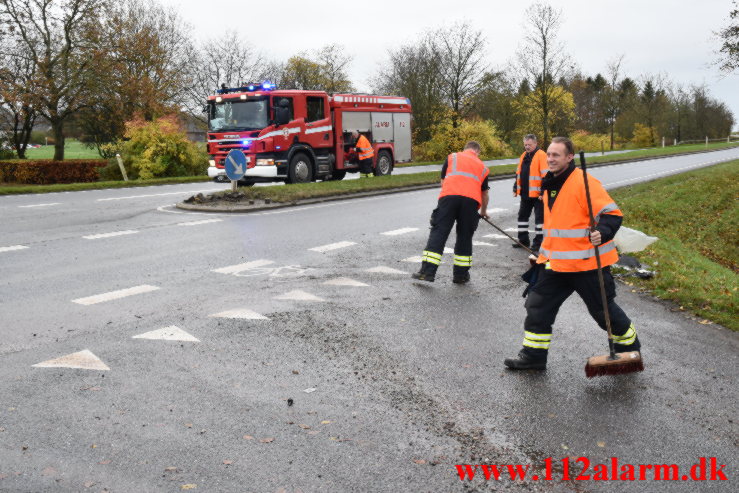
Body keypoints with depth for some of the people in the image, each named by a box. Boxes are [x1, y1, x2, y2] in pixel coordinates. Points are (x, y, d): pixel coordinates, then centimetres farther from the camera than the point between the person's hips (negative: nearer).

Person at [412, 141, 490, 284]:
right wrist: (483, 212, 52)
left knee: (439, 232, 0)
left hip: (448, 196, -1)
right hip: (472, 200, 2)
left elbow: (443, 181, 22)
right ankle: (461, 275, 18)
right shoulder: (482, 166, 29)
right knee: (465, 236, 13)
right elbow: (484, 193, 35)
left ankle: (428, 271, -6)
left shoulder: (452, 157, 24)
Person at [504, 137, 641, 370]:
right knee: (538, 304, 5)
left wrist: (602, 233, -38)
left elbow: (612, 213, -19)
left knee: (603, 309, 8)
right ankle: (533, 355, 17)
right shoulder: (549, 185, 11)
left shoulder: (584, 182, -16)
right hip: (555, 263, 8)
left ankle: (630, 347, 33)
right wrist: (543, 253, 25)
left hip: (586, 262, -7)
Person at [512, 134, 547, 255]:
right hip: (525, 194, 8)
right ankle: (523, 240, 23)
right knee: (522, 215, 13)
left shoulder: (541, 155, -12)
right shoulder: (524, 156, 13)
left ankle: (538, 242, 5)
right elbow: (518, 174, 20)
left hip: (537, 194, -8)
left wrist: (543, 192, -19)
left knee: (539, 217, -1)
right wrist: (516, 188, 16)